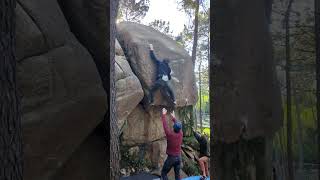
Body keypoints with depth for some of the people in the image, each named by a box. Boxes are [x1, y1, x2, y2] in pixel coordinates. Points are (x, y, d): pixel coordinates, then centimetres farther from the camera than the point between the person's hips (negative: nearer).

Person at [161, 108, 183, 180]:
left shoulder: (170, 134, -19)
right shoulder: (181, 134, -5)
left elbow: (165, 126, -10)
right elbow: (178, 126, 12)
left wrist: (163, 115, 1)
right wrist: (174, 118, 24)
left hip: (171, 157, -5)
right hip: (179, 157, 5)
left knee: (163, 173, 7)